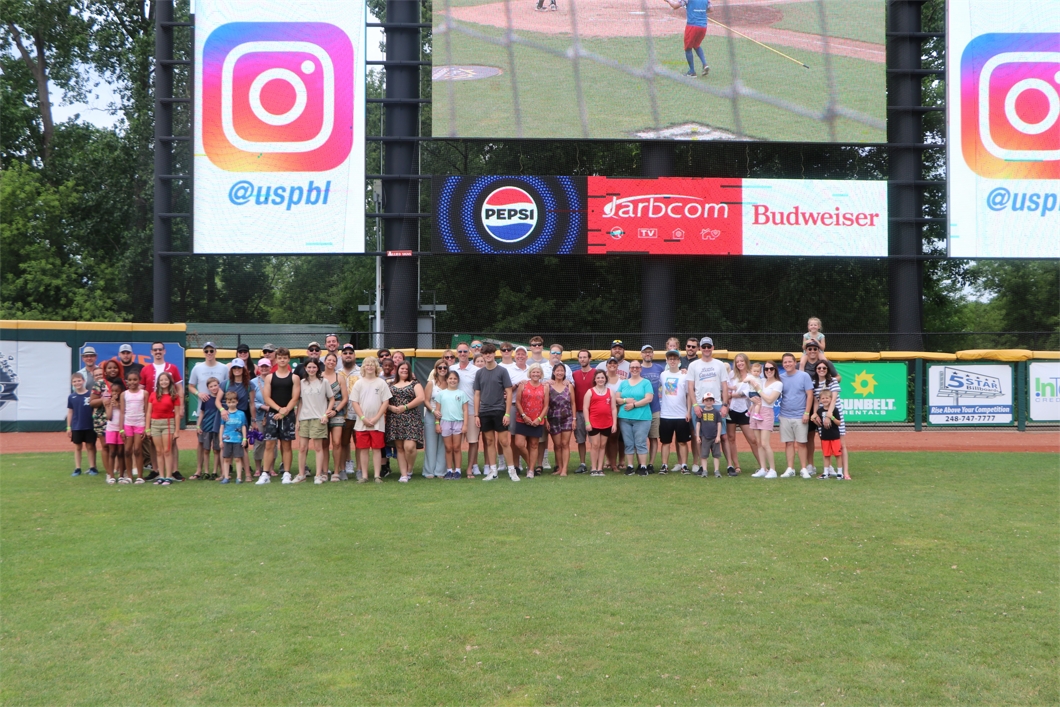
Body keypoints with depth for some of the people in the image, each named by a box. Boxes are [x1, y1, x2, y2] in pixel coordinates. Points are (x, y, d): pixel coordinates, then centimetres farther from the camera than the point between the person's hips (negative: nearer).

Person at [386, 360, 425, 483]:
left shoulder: (414, 384, 7)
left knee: (409, 447, -16)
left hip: (411, 419, -3)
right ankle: (403, 474, 5)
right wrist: (390, 407, -10)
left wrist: (405, 407, -11)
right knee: (399, 448, 3)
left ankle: (409, 471, 6)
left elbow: (421, 398, -7)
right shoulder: (391, 385, 15)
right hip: (394, 420, 3)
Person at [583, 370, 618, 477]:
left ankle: (600, 469, 11)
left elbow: (614, 409, 10)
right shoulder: (590, 392, 3)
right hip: (594, 423, -3)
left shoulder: (610, 392, 11)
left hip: (607, 424, 3)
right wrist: (587, 422, -9)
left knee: (603, 445, 7)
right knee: (595, 445, -2)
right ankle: (594, 469, 2)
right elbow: (585, 408, -1)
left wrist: (614, 423, 3)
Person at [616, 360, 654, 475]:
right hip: (624, 418, 4)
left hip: (642, 418, -4)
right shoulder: (623, 383, 15)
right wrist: (625, 400, -10)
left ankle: (643, 467, -2)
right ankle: (629, 466, 9)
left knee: (641, 443, -5)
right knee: (628, 444, 5)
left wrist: (633, 405, -12)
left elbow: (648, 399, -8)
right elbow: (617, 399, 11)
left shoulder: (646, 382, 3)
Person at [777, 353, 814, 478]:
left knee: (801, 443, 1)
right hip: (785, 416, 3)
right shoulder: (780, 378, 5)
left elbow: (810, 395, -5)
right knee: (788, 443, 5)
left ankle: (804, 469, 7)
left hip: (800, 416, -3)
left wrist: (806, 413, -10)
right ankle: (790, 469, 10)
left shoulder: (804, 376, -4)